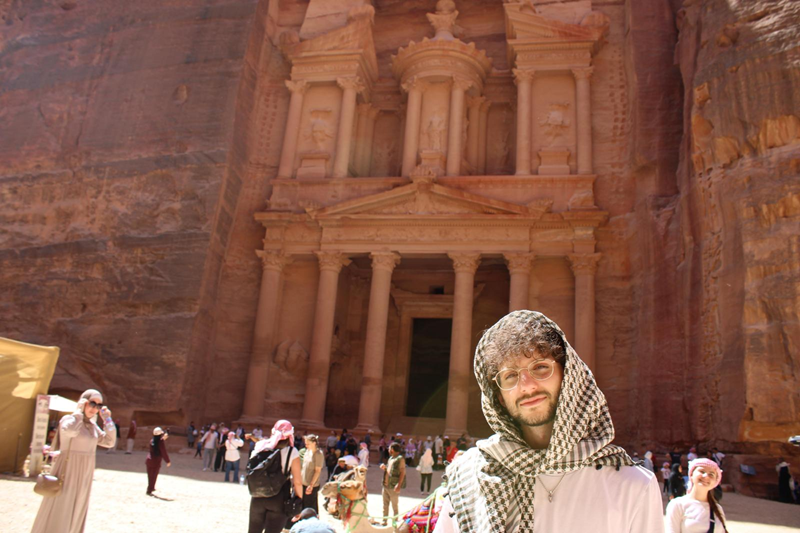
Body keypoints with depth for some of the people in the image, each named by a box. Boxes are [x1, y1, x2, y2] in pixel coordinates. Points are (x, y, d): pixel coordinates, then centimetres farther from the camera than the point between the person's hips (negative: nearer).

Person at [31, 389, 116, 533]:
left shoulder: (92, 425, 10)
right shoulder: (68, 419, -9)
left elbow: (109, 442, 6)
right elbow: (70, 430, -33)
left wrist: (107, 419, 1)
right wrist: (79, 411, -20)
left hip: (84, 477, 7)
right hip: (67, 474, -7)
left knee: (75, 515, 15)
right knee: (57, 515, -4)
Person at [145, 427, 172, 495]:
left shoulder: (152, 441, 2)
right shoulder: (161, 442, -16)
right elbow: (164, 452, -14)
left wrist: (163, 439, 30)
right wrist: (168, 461, -5)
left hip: (149, 460, 6)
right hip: (156, 462, -6)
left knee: (150, 476, 21)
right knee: (153, 477, 5)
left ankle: (152, 488, 39)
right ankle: (149, 491, 9)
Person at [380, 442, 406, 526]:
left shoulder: (400, 459, -11)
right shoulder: (391, 458, 15)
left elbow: (402, 472, -17)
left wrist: (399, 485, -23)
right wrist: (384, 468, 4)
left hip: (393, 487, -8)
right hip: (386, 485, 8)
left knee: (394, 506, 2)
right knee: (385, 505, 15)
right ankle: (384, 521, 25)